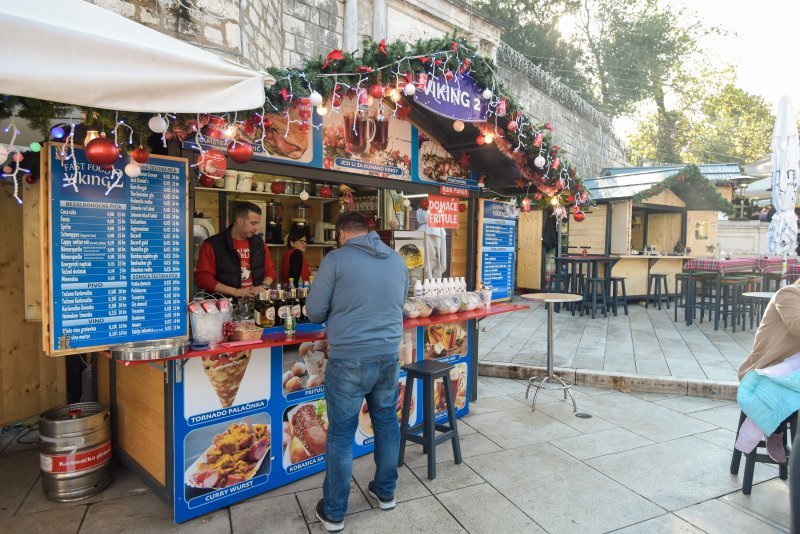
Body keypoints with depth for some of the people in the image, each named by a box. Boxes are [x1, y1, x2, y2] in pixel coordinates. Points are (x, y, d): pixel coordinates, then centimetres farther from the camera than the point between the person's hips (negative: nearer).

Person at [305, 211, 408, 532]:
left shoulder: (335, 259, -9)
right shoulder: (397, 260, 5)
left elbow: (314, 312, -4)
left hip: (349, 361, -4)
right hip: (389, 356, 5)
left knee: (341, 434, 9)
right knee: (387, 422, 21)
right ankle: (385, 492, 39)